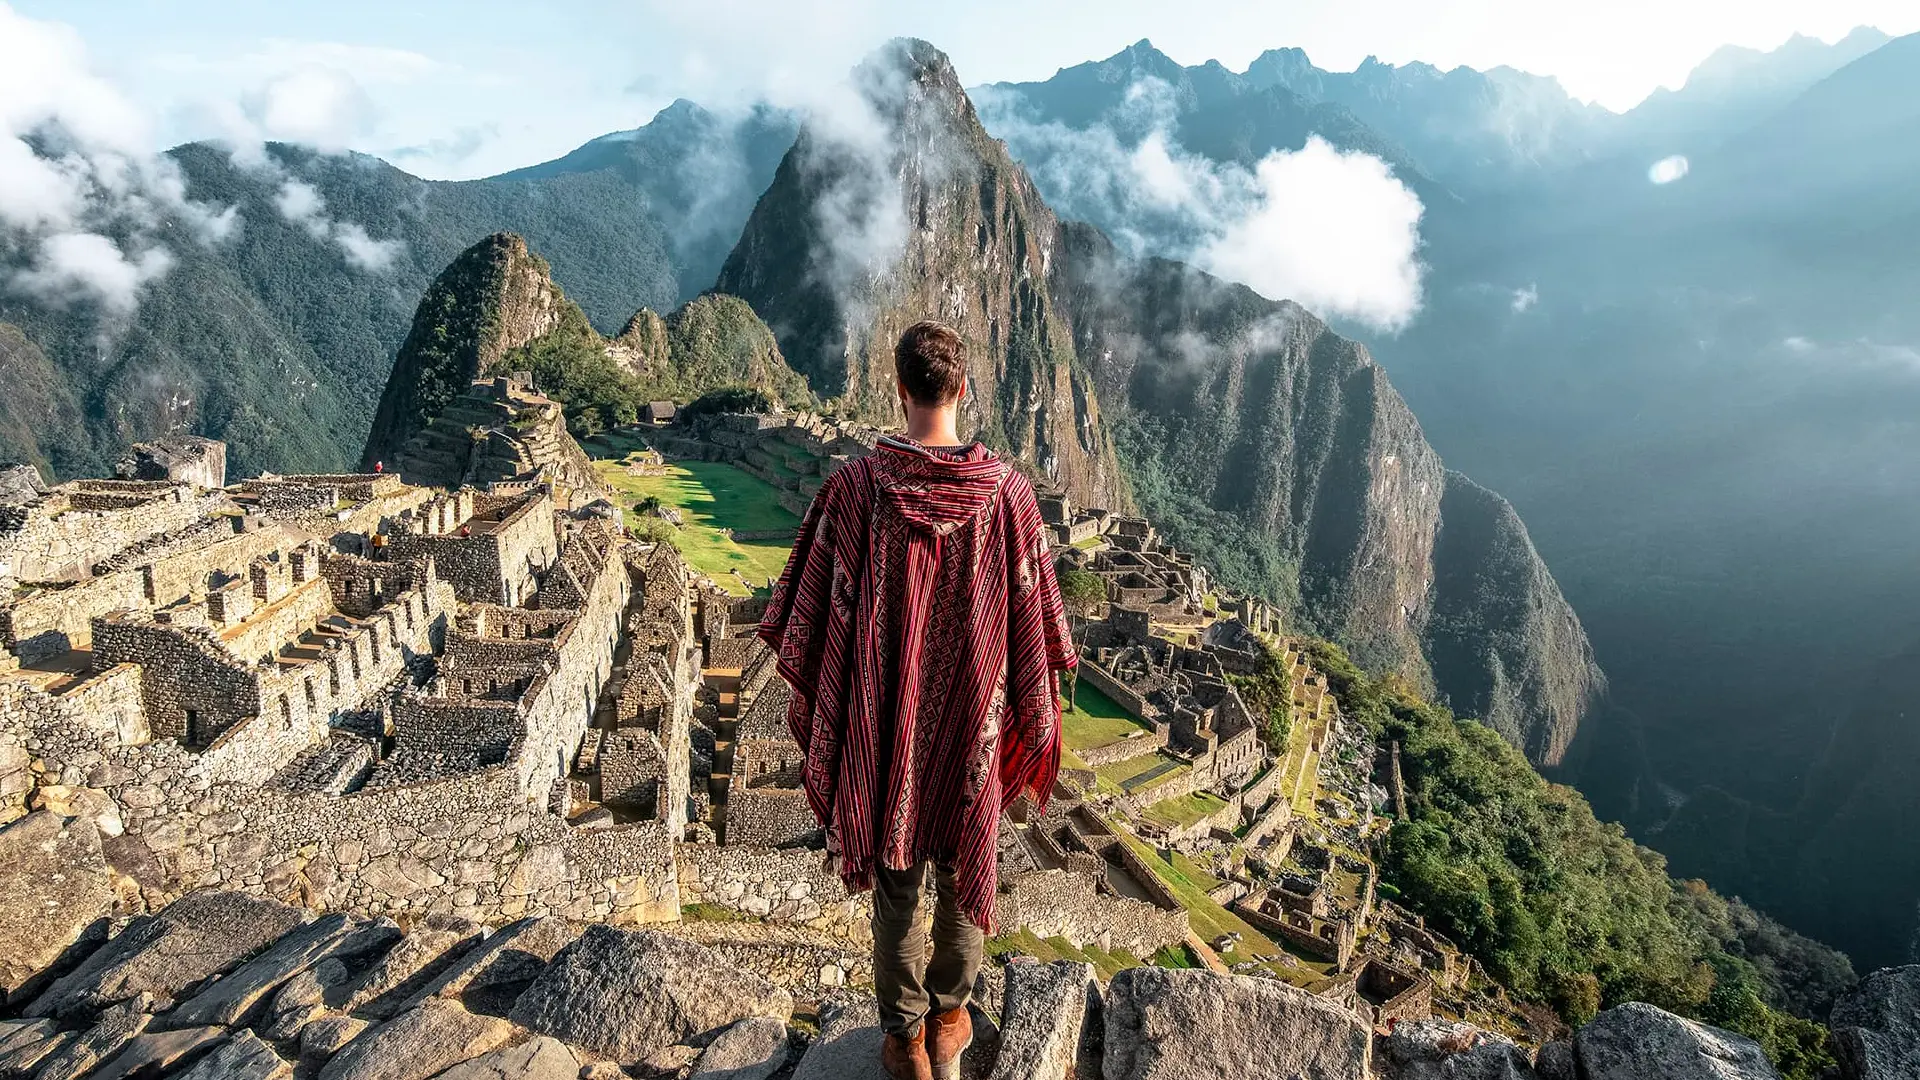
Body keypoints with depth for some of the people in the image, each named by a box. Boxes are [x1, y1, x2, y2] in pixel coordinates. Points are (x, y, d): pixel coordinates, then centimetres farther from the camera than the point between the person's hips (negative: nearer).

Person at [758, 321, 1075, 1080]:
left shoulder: (856, 485, -16)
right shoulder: (1007, 491, -13)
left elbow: (818, 614, -9)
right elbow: (1032, 622, -6)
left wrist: (817, 702, 6)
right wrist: (1031, 718, 8)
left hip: (884, 721, 0)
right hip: (973, 722, 1)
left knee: (894, 875, 17)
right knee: (965, 863, 21)